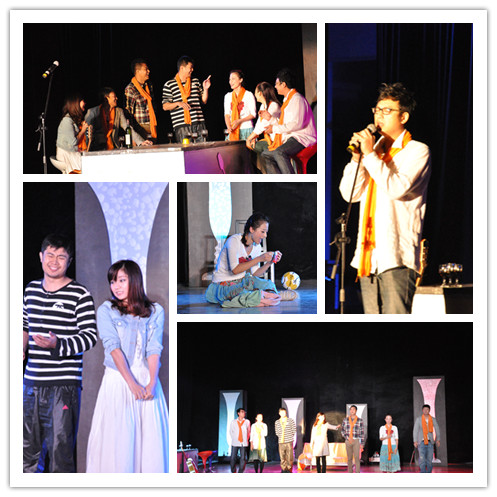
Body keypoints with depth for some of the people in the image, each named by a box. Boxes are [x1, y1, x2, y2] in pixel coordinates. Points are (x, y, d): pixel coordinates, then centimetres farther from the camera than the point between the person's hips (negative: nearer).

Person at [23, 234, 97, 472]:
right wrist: (22, 347, 6)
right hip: (31, 381, 6)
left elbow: (90, 335, -10)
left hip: (63, 384, -6)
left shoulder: (79, 295, -6)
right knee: (27, 447, 14)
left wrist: (58, 345, -23)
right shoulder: (32, 289, 12)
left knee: (59, 450, -5)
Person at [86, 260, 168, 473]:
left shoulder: (155, 311, 7)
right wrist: (132, 384, -20)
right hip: (117, 381, -1)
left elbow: (154, 349, -3)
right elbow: (113, 347, -8)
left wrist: (151, 384, -18)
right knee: (116, 440, -5)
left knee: (150, 437, -2)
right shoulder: (106, 310, 3)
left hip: (147, 380, 1)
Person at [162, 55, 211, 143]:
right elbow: (165, 106, 0)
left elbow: (204, 101, 21)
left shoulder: (195, 82, 16)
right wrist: (178, 103, -15)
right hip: (181, 126, -4)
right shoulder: (169, 85, 4)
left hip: (199, 124, 4)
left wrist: (205, 89, 5)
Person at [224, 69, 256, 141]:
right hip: (233, 131, 3)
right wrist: (229, 127, -11)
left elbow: (253, 114, -2)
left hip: (246, 129, -3)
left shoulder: (249, 95, 1)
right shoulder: (228, 96, 15)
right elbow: (227, 114, 8)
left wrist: (239, 121, -16)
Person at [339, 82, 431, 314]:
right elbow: (349, 193, 12)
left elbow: (398, 188, -16)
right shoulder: (375, 150, 20)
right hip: (369, 256, 7)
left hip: (397, 256, -7)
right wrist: (357, 158, -1)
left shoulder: (416, 151, 1)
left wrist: (370, 155, -13)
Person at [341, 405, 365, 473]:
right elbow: (343, 431, 8)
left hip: (356, 441, -2)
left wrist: (362, 444, -2)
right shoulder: (345, 420, 5)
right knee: (349, 458, 4)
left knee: (357, 458, -9)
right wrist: (347, 437, -9)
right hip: (348, 441, 2)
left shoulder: (360, 421, 0)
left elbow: (362, 433, 2)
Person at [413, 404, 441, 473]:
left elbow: (437, 429, 8)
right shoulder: (418, 419, 4)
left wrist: (438, 440, -4)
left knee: (430, 459, 1)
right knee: (422, 459, -12)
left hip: (430, 442, 2)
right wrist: (415, 441, -5)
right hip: (421, 442, -2)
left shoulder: (433, 420, 7)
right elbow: (415, 430, 4)